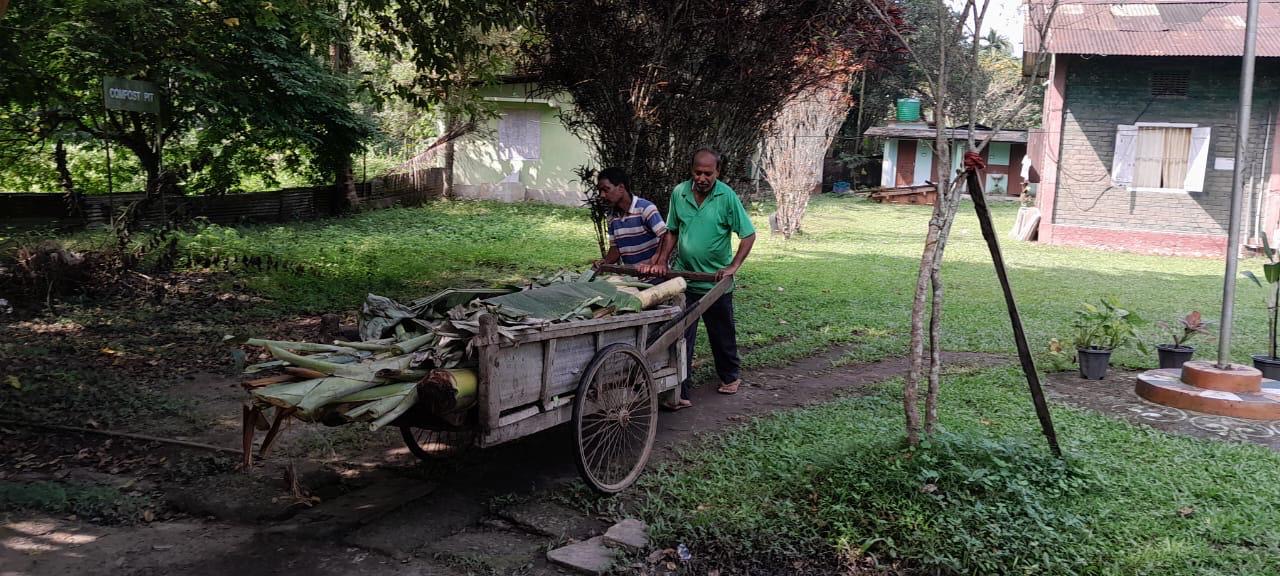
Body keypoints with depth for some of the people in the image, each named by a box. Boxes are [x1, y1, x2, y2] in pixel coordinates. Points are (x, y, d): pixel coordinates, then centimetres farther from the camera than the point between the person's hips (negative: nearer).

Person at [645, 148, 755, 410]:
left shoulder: (727, 197, -13)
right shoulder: (679, 192, -2)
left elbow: (748, 234, -9)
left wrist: (733, 266, -18)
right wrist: (662, 261, -1)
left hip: (716, 281, -2)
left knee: (722, 334, 15)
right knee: (680, 336, -1)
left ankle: (730, 376, 39)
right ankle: (679, 393, 4)